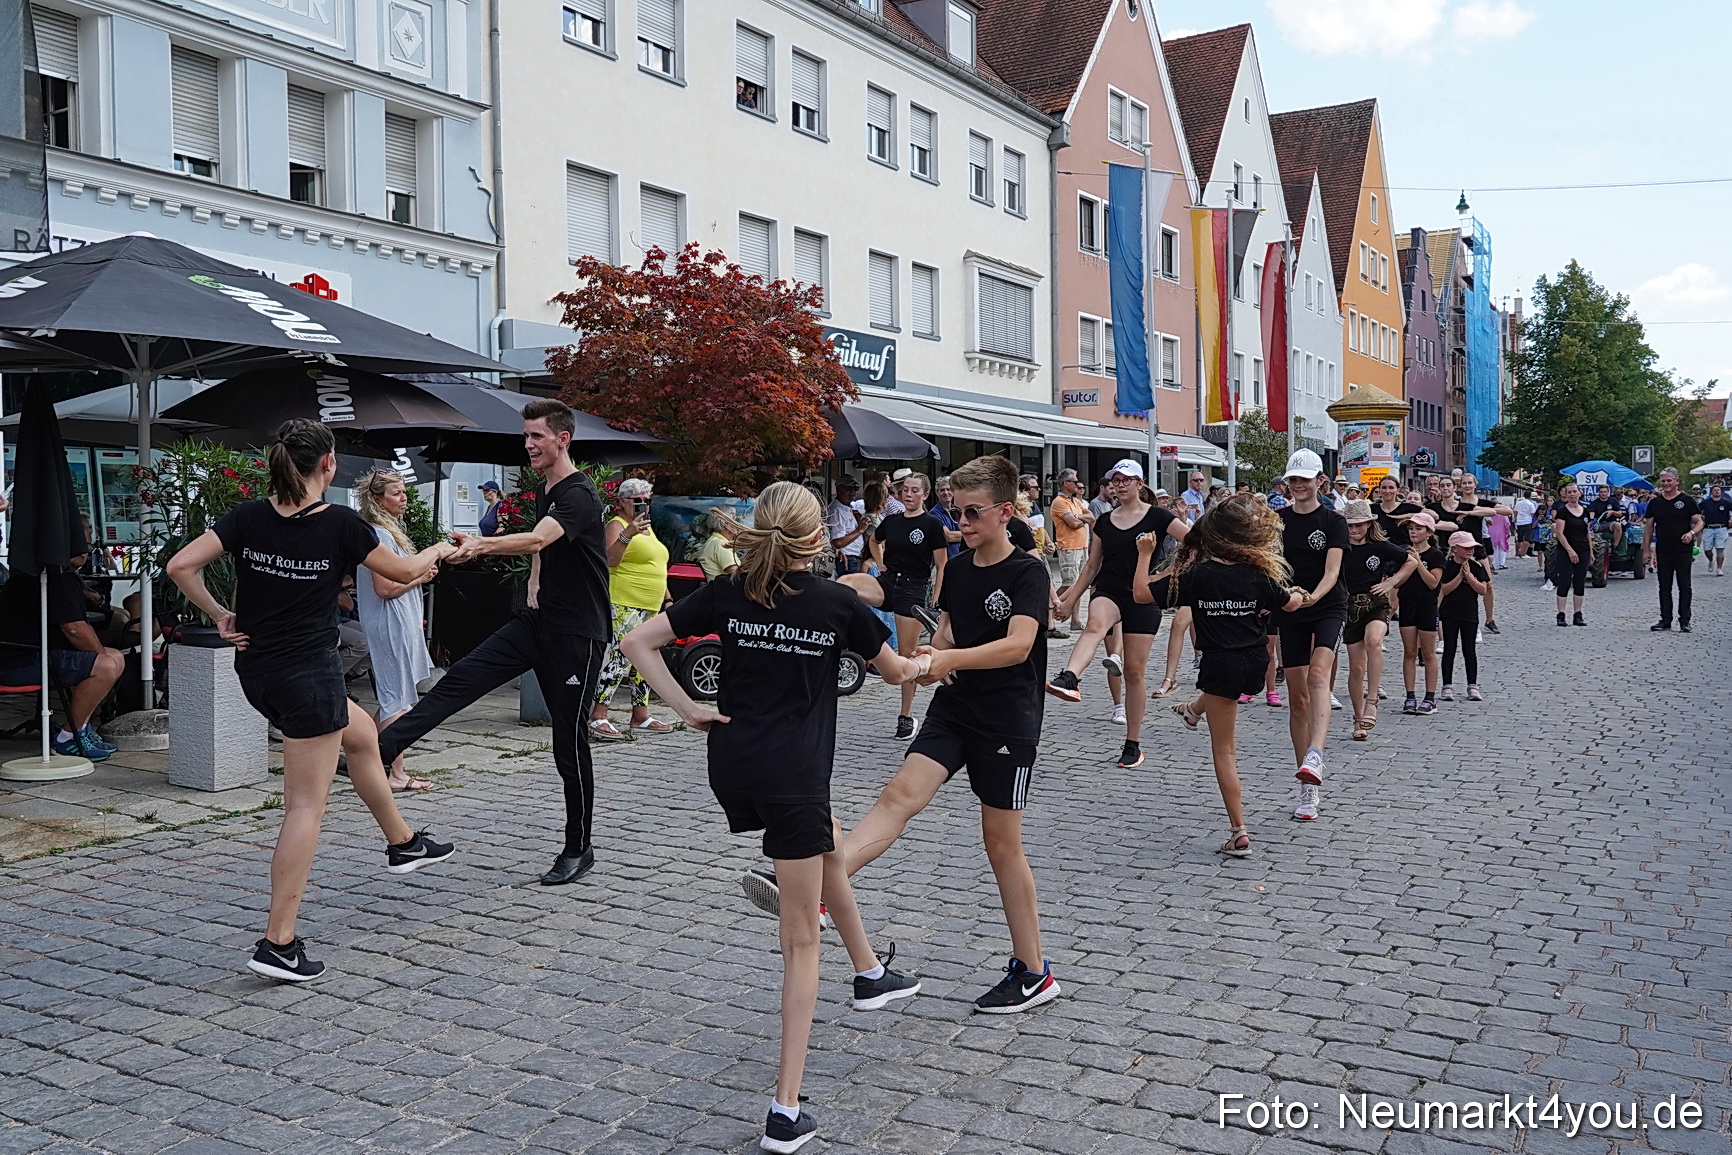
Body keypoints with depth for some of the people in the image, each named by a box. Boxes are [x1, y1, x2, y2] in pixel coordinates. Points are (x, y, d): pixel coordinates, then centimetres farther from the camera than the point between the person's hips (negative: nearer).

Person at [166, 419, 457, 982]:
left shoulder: (249, 517, -1)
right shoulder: (340, 523, -12)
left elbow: (180, 566, -8)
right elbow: (403, 570, 2)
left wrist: (219, 615, 4)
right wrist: (439, 550, 22)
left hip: (256, 668, 7)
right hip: (308, 671, -7)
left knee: (361, 734, 29)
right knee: (306, 807, -1)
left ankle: (402, 842, 44)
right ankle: (278, 945, -2)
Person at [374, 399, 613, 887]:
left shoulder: (580, 495, -16)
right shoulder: (542, 491, 12)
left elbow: (537, 540, -35)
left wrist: (480, 544, -50)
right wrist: (536, 587, 11)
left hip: (578, 635, -8)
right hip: (537, 620, 8)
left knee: (569, 743, -1)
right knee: (461, 678, -9)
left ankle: (579, 850, 12)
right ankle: (378, 748, -14)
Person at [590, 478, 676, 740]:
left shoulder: (647, 527, 21)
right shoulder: (617, 525, -6)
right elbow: (611, 560, -23)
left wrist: (667, 599, 24)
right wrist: (627, 535, -36)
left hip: (650, 607, 10)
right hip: (625, 605, -10)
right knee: (620, 658, -17)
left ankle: (641, 718, 19)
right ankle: (597, 719, -17)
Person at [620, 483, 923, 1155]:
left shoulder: (727, 594, 0)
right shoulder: (837, 603, -6)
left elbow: (637, 642, -2)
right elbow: (895, 671, 10)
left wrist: (687, 709, 1)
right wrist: (926, 665, 32)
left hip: (732, 768, 5)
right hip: (794, 778, -5)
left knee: (829, 844, 34)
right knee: (800, 941, 4)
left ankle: (869, 973, 48)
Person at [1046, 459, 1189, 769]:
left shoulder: (1156, 517, -1)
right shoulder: (1104, 522, 11)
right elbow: (1092, 565, 17)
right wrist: (1071, 600, 14)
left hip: (1143, 598, -2)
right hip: (1108, 591, 2)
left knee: (1134, 672, 0)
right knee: (1095, 625, -35)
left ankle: (1133, 744, 11)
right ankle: (1067, 679, -62)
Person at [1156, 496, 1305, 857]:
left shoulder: (1195, 575, -12)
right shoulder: (1258, 574, -3)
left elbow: (1142, 593, -6)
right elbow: (1289, 603, 15)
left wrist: (1144, 554, 6)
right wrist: (1299, 595, 38)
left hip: (1221, 666, -3)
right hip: (1255, 663, 3)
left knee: (1224, 750, 5)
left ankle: (1239, 833, 4)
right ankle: (1194, 711, 68)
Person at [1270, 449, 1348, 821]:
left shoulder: (1332, 521, -2)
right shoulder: (1278, 519, 7)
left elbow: (1332, 571, -14)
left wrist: (1313, 596, -31)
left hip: (1328, 608, -3)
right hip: (1290, 612, 3)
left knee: (1318, 673, -30)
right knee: (1298, 697, 2)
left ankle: (1314, 757, -46)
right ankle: (1309, 790, 9)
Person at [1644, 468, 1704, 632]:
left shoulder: (1687, 500, 1)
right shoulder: (1655, 502, 9)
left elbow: (1699, 522, 1)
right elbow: (1649, 527, 11)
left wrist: (1692, 533, -21)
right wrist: (1647, 550, 6)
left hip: (1683, 551, -3)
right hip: (1663, 552, 3)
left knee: (1684, 586, 1)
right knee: (1664, 587, 8)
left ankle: (1684, 622, 5)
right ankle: (1665, 620, 15)